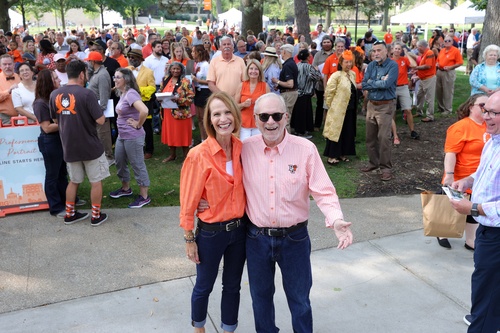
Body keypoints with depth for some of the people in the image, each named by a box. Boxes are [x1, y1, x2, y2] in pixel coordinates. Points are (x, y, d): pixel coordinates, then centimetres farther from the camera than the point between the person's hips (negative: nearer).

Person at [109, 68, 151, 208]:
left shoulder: (131, 94, -20)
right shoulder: (122, 93, 9)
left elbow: (144, 110, -36)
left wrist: (138, 125, -22)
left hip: (133, 137, -10)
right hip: (121, 135, 10)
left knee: (137, 165, 0)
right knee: (119, 162, 21)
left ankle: (144, 197, 12)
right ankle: (126, 188, 41)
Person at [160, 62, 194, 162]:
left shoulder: (185, 82, -7)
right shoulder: (165, 80, 9)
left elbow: (190, 98, -11)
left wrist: (178, 100, -24)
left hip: (181, 112, -5)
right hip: (168, 112, 5)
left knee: (182, 134, 1)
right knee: (170, 133, 12)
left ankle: (186, 156, 13)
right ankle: (172, 155, 27)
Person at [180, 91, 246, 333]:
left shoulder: (241, 149, -5)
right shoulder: (199, 154, -20)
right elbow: (189, 201, -13)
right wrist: (189, 239, -8)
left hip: (239, 229, 4)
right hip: (211, 232, -4)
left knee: (232, 286, 19)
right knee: (204, 286, 18)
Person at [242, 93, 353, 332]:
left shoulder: (306, 149, -13)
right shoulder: (245, 149, -7)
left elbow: (323, 191, -13)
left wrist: (336, 220, -28)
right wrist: (208, 201, -8)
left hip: (295, 238, -2)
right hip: (256, 238, 2)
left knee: (299, 297, 18)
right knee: (260, 295, 22)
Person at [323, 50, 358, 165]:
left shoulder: (353, 74, 9)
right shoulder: (336, 76, -14)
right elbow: (328, 92, -14)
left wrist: (354, 106, 16)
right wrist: (331, 105, -7)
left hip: (350, 109, 7)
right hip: (338, 110, -7)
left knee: (348, 132, 12)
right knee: (335, 132, -1)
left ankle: (342, 154, 24)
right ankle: (331, 156, 6)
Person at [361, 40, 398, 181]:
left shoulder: (392, 65, -10)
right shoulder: (371, 65, 7)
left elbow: (387, 84, -24)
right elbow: (364, 85, -2)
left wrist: (372, 83, -9)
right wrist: (380, 82, -12)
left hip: (386, 106, -6)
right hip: (371, 105, 6)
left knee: (384, 138, -7)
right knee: (370, 137, 13)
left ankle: (386, 168, 3)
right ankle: (373, 162, 28)